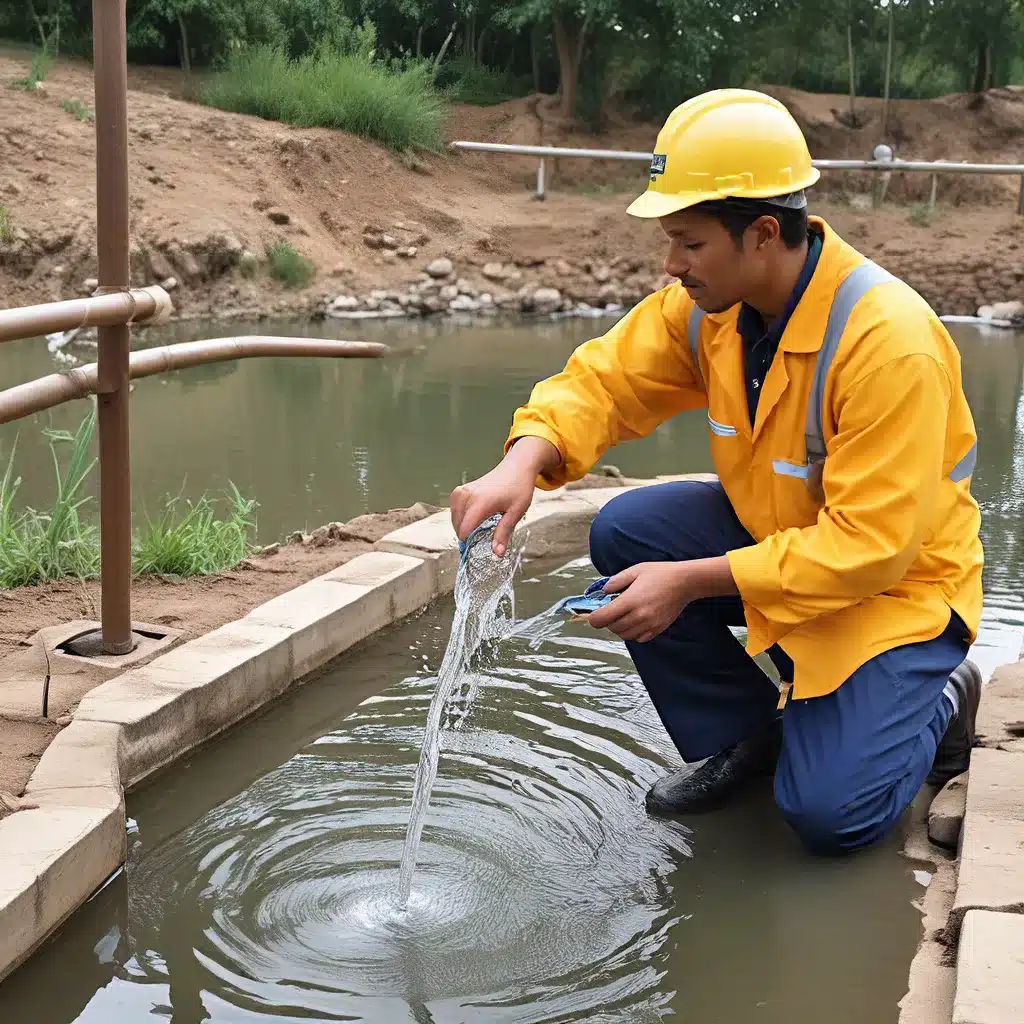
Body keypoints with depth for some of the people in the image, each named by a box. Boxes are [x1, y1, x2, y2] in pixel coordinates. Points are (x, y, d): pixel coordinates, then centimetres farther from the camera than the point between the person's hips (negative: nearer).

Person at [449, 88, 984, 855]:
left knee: (830, 814, -18)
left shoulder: (890, 340, -32)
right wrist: (521, 467, -32)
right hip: (772, 538, 7)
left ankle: (937, 702, 15)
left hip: (897, 582, -6)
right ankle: (743, 735, 3)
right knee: (625, 532, -16)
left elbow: (869, 546, -31)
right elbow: (604, 380, -10)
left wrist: (689, 582, -33)